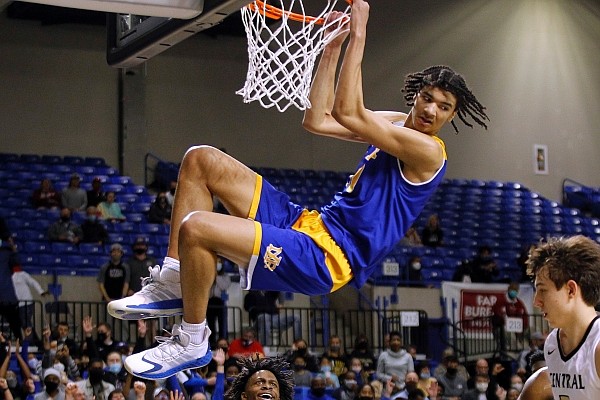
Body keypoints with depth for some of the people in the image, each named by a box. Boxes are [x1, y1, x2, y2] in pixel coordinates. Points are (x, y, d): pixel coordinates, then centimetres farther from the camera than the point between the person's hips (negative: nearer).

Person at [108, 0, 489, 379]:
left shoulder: (428, 150, -13)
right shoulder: (397, 124, 15)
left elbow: (347, 113, -22)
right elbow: (318, 120, 13)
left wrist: (358, 35, -19)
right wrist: (333, 48, 9)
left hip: (328, 257, -10)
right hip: (309, 222, 10)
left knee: (195, 228, -26)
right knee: (201, 160, 6)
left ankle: (193, 342, -5)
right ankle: (173, 285, 5)